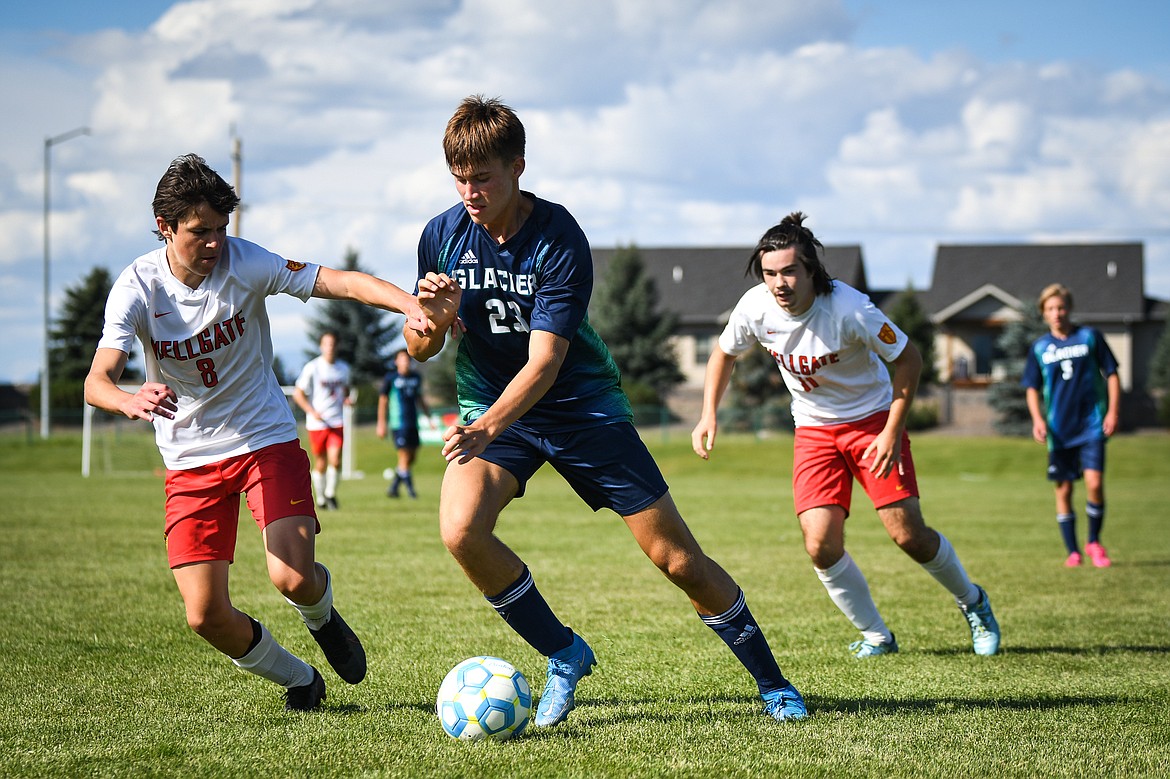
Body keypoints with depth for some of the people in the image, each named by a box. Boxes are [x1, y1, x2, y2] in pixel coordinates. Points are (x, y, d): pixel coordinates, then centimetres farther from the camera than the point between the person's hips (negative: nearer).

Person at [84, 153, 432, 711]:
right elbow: (96, 382, -24)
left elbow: (338, 282, -22)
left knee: (294, 578, -21)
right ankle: (297, 679, 21)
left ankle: (321, 616, 19)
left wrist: (412, 306, -40)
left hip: (266, 439, -1)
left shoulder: (244, 262, -13)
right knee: (207, 617, -8)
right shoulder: (137, 288, -14)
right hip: (190, 460, 1)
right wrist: (130, 402, -48)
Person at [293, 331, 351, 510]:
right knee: (320, 464, 4)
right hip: (317, 423, -2)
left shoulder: (343, 368, 7)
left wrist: (346, 398, 2)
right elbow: (298, 394, -2)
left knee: (335, 460, -14)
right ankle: (320, 499, 22)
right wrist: (312, 411, -15)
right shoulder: (312, 368, -5)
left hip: (337, 422, 2)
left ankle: (331, 494, 6)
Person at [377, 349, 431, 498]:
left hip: (413, 422, 6)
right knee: (404, 456, -10)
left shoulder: (416, 377, 14)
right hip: (398, 423, -6)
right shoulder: (390, 378, -2)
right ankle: (410, 487, -2)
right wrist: (381, 424, -3)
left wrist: (429, 417, 21)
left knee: (412, 458, 5)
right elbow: (383, 400, 0)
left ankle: (393, 487, 17)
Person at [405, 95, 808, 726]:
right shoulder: (443, 235, -9)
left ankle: (770, 680, 16)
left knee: (677, 558, -5)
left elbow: (544, 362, -28)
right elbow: (417, 351, -1)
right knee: (460, 529, -25)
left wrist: (486, 428, -44)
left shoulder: (560, 241, -22)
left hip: (581, 404, -3)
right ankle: (564, 655, -3)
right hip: (488, 404, 3)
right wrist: (433, 318, -25)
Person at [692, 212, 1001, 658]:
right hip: (814, 431, 3)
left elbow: (908, 360, -17)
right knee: (820, 545, -12)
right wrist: (709, 414, -3)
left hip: (872, 419, -3)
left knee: (908, 535, -8)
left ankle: (972, 602, 21)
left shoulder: (849, 309, -28)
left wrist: (892, 432, -20)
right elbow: (725, 353, 7)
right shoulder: (755, 308, -15)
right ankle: (876, 636, 8)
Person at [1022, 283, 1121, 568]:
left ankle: (1094, 542, 6)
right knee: (1063, 490, 3)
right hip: (1059, 430, 2)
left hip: (1092, 425, -2)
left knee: (1094, 482, -14)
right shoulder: (1040, 347, 5)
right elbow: (1032, 388, 11)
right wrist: (1037, 419, -4)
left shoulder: (1090, 336, 2)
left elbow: (1112, 374, 6)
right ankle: (1072, 551, 15)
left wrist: (1113, 411, -3)